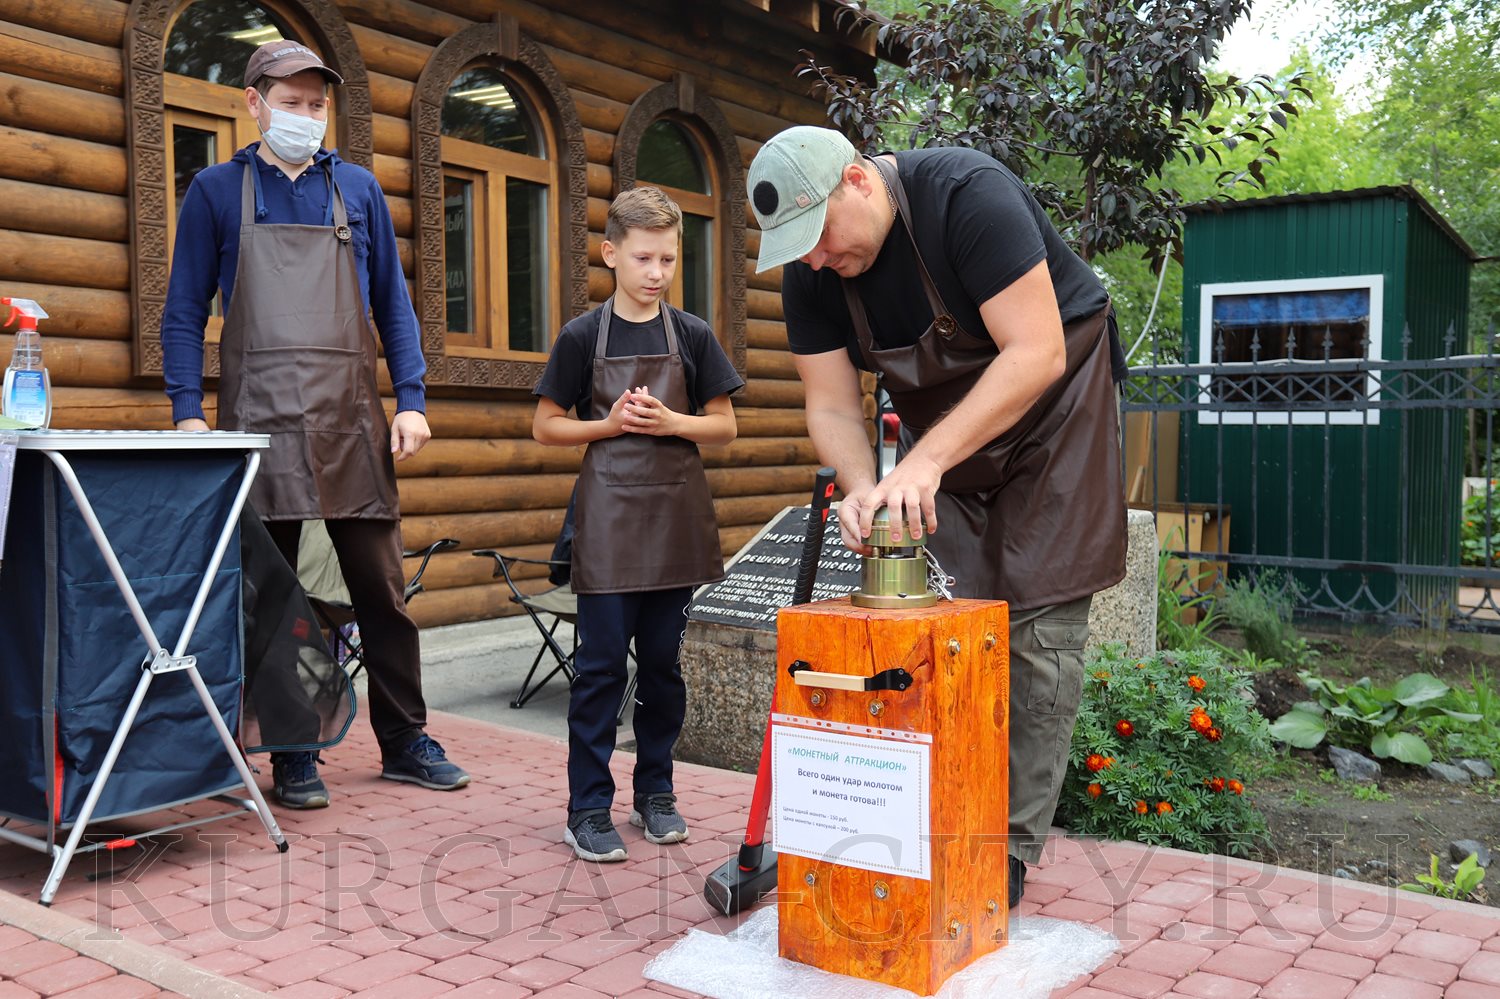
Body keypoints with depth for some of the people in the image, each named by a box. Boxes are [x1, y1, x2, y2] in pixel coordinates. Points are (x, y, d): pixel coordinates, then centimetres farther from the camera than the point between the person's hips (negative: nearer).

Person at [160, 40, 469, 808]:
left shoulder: (357, 188, 12)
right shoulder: (217, 191, 8)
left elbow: (392, 304, 12)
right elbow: (184, 312, 6)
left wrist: (411, 400, 1)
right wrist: (188, 412, -5)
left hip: (353, 424, 2)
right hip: (259, 421, -1)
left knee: (381, 587, 3)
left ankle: (404, 742, 15)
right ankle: (292, 757, 15)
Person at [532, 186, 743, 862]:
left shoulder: (692, 336, 4)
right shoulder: (583, 336, 0)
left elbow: (724, 427, 7)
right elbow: (546, 427, 4)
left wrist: (671, 422, -11)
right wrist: (611, 423, -11)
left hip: (676, 516, 2)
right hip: (609, 516, -2)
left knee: (664, 661, 9)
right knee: (601, 664, -2)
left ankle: (655, 793, 23)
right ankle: (588, 809, 7)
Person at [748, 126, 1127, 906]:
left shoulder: (968, 196, -29)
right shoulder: (809, 272, -11)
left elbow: (1035, 354, -33)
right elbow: (831, 405, -8)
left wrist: (925, 461, -39)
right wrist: (862, 490, -29)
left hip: (1048, 400, -5)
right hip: (938, 414, 5)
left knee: (1037, 623, -8)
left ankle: (1013, 847, -1)